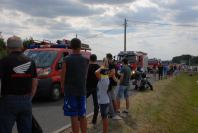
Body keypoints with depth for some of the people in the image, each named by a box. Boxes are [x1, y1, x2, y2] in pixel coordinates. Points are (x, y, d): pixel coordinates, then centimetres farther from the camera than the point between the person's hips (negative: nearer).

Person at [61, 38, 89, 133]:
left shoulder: (67, 60, -11)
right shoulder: (86, 60, 2)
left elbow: (63, 76, -8)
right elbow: (85, 75, 7)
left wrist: (62, 86, 8)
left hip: (70, 91, -4)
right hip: (82, 91, 4)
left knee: (74, 117, 0)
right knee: (82, 116, 13)